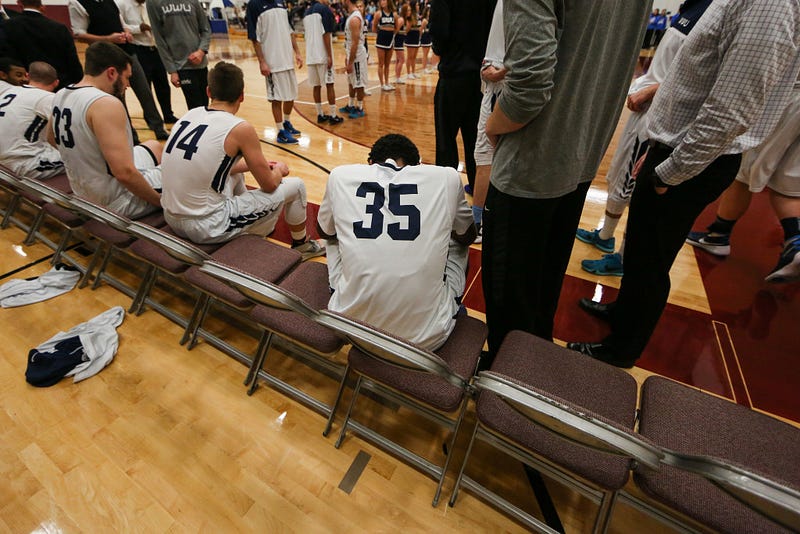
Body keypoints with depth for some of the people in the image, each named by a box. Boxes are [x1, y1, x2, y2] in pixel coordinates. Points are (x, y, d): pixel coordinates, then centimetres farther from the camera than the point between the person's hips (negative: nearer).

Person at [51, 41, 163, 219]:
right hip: (118, 203, -10)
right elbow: (124, 173, -32)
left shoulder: (60, 96, 4)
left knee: (154, 146, 27)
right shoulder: (106, 104, -25)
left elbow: (52, 139, 23)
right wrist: (160, 201, -20)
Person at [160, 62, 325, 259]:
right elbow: (269, 185, -6)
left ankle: (251, 228, 48)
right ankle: (302, 246, 27)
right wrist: (279, 170, 16)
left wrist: (254, 165, 26)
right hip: (208, 228, -7)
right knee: (296, 186, 4)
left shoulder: (189, 115, 7)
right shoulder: (240, 128, -14)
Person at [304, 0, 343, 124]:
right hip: (323, 55, -6)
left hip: (311, 56, 7)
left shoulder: (307, 12, 17)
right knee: (329, 85, -1)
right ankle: (333, 116, 1)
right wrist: (330, 56, -15)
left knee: (316, 86, 9)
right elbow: (325, 34, -14)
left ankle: (320, 115, 12)